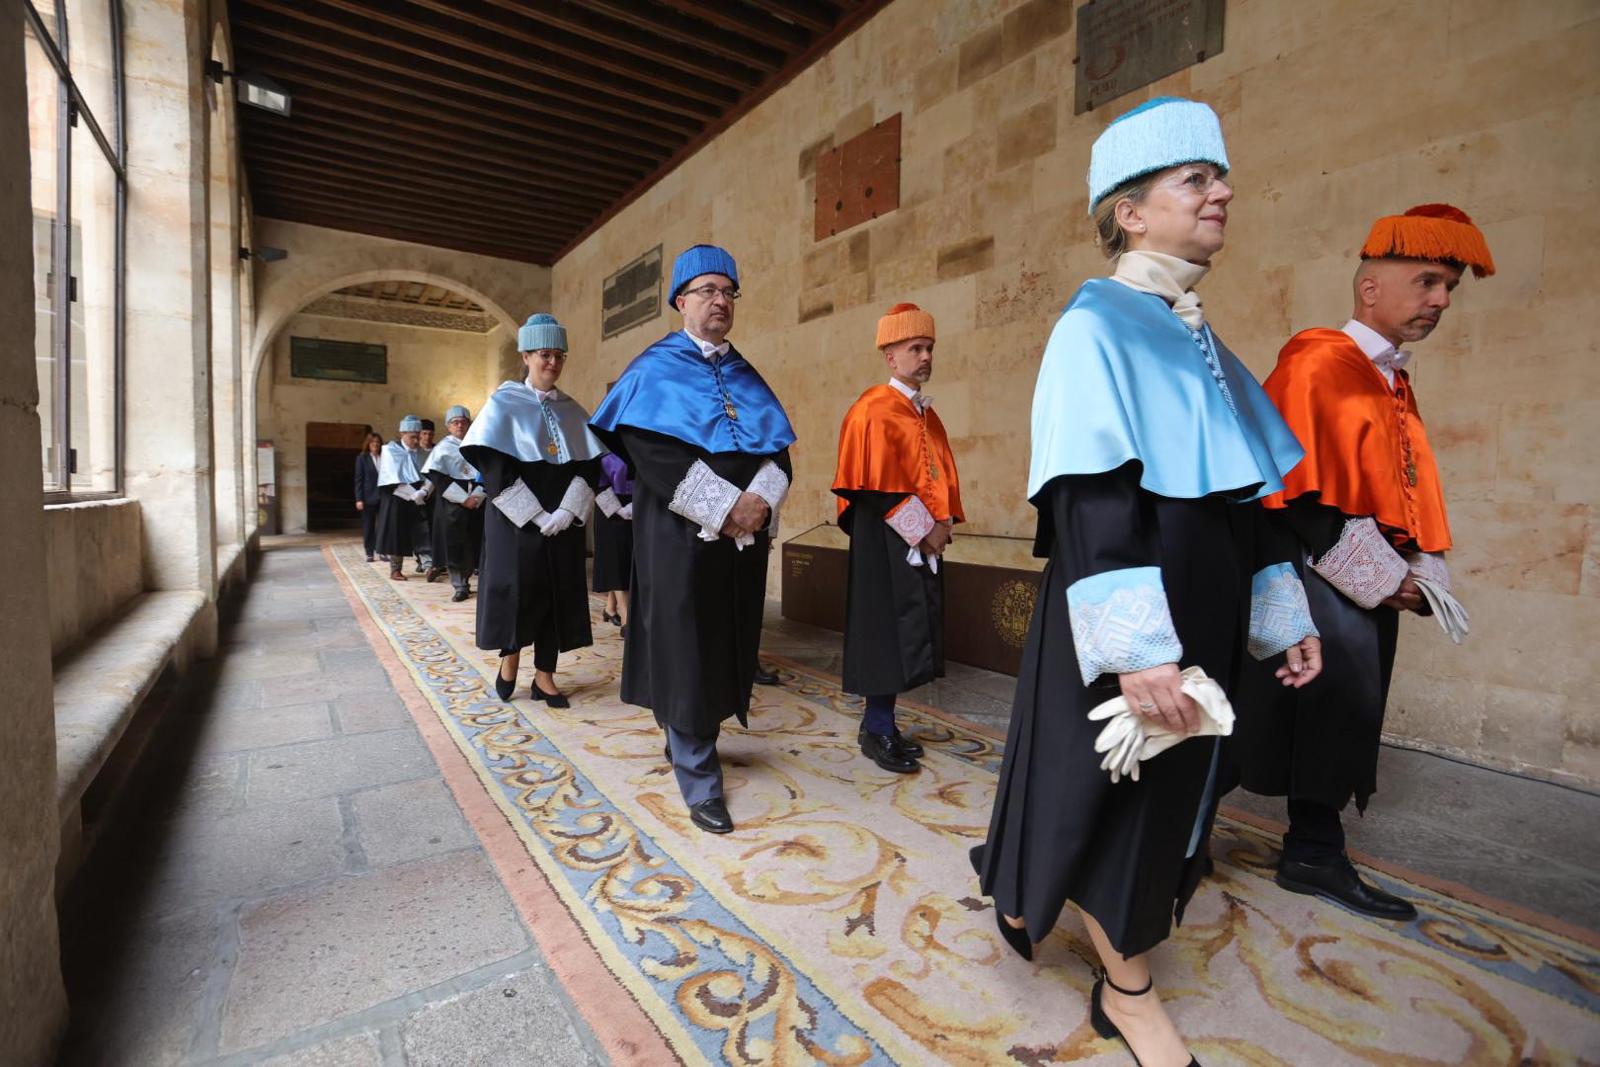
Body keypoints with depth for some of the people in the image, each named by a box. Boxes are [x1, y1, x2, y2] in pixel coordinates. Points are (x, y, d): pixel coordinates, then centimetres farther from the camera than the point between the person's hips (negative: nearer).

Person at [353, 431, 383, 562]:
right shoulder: (362, 458, 2)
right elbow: (358, 479, -2)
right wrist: (359, 499, -9)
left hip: (383, 497, 1)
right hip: (368, 498, -1)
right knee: (368, 526, 5)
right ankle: (369, 553, 12)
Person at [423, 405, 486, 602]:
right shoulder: (442, 448, 3)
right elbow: (437, 478, -6)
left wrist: (476, 496, -12)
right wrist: (463, 499, -14)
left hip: (478, 502, 2)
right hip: (451, 504, -2)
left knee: (474, 545, 3)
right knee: (455, 545, -4)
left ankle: (463, 580, 18)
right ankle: (461, 586, 5)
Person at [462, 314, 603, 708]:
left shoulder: (572, 410, 8)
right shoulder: (504, 403, -1)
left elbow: (590, 465, 3)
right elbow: (494, 468, -9)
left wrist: (567, 511, -12)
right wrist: (534, 516, -16)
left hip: (563, 521, 3)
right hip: (516, 520, -3)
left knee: (557, 592, 4)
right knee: (518, 589, -1)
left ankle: (544, 676, 13)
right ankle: (510, 657, 25)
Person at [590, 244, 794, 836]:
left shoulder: (746, 376, 15)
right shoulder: (655, 369, 1)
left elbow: (779, 446, 8)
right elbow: (652, 450, -12)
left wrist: (760, 498, -13)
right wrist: (724, 507, -19)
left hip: (746, 530, 5)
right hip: (680, 533, -5)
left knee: (726, 644, 10)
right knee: (686, 648, -2)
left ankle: (686, 740, 31)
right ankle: (699, 780, 9)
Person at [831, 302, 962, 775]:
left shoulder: (926, 414, 16)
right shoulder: (873, 409, -10)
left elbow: (942, 475, 16)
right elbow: (876, 482, -18)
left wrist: (942, 524, 1)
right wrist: (922, 530, -15)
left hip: (924, 542, 8)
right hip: (887, 542, -8)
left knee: (909, 633, 11)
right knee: (889, 631, -4)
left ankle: (880, 722, 23)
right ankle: (877, 731, 9)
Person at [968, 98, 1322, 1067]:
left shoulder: (1201, 342, 14)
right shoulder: (1097, 327, -11)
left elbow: (1245, 492, 16)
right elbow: (1089, 503, -21)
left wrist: (1282, 610, 15)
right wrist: (1134, 645, -27)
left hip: (1204, 611, 9)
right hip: (1123, 617, -9)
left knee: (1168, 792, 18)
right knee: (1108, 790, 5)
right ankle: (1129, 989, 30)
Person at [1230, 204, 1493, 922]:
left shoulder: (1394, 382, 17)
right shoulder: (1317, 362, -11)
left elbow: (1409, 490, 19)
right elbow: (1297, 493, -19)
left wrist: (1422, 576, 5)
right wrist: (1380, 577, -15)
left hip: (1376, 586, 9)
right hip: (1320, 585, -9)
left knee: (1340, 723, 13)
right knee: (1327, 711, -4)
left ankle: (1316, 855, 26)